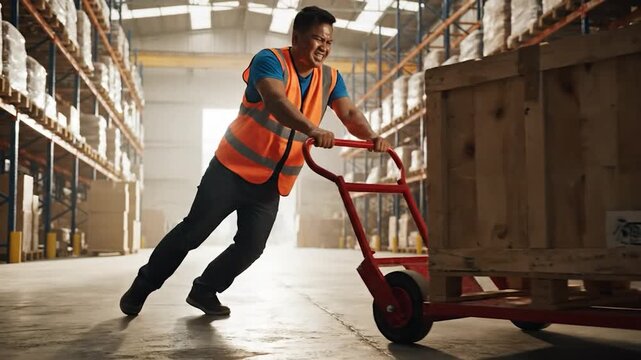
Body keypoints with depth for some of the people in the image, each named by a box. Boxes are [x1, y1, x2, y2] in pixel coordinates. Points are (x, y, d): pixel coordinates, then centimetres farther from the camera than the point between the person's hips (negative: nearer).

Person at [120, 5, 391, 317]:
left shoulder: (329, 79, 2)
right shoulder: (270, 61, -17)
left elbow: (349, 114, -9)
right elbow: (275, 101, -35)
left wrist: (372, 137, -31)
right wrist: (312, 130, -51)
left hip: (271, 185, 5)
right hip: (232, 169, -5)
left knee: (251, 247, 0)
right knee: (192, 232, 0)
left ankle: (204, 291, 23)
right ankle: (142, 286, 19)